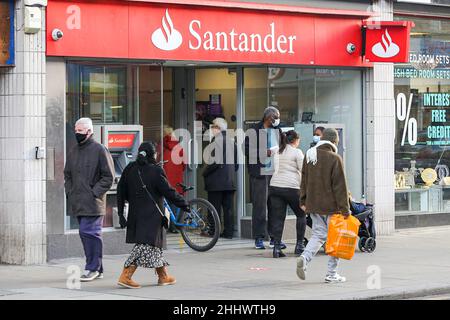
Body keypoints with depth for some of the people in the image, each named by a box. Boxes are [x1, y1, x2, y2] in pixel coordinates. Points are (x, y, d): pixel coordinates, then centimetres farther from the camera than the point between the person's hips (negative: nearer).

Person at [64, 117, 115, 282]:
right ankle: (97, 269, 16)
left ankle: (92, 268, -6)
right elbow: (67, 174, 25)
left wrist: (94, 193, -13)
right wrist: (69, 192, 10)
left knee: (89, 233, -12)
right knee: (87, 234, 9)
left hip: (93, 203, -7)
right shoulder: (73, 151, 15)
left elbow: (108, 177, -7)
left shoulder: (99, 150, -6)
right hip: (78, 203, 7)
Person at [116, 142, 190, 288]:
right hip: (151, 214, -7)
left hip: (135, 213, 8)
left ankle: (163, 275, 24)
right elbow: (169, 192, -10)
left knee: (155, 244, 17)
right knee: (145, 244, -6)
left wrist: (121, 213, 15)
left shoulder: (130, 169, 6)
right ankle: (125, 276, -14)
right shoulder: (155, 171, -12)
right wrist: (183, 204, 3)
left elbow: (121, 192, 9)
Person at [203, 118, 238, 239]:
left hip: (216, 181, -7)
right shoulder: (232, 141, 10)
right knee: (228, 208, 8)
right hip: (230, 181, 7)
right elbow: (236, 163, 13)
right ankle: (228, 231, 9)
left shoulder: (216, 141, -13)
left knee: (215, 208, -2)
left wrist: (205, 173, -6)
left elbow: (214, 162, -19)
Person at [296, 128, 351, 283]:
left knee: (318, 234, 14)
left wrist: (303, 201, 19)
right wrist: (345, 209, -10)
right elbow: (340, 186, -13)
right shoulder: (335, 159, -13)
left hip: (313, 205, 6)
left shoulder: (309, 156, 6)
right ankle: (332, 274, 7)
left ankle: (304, 258, -12)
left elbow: (304, 181, 12)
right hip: (331, 206, -6)